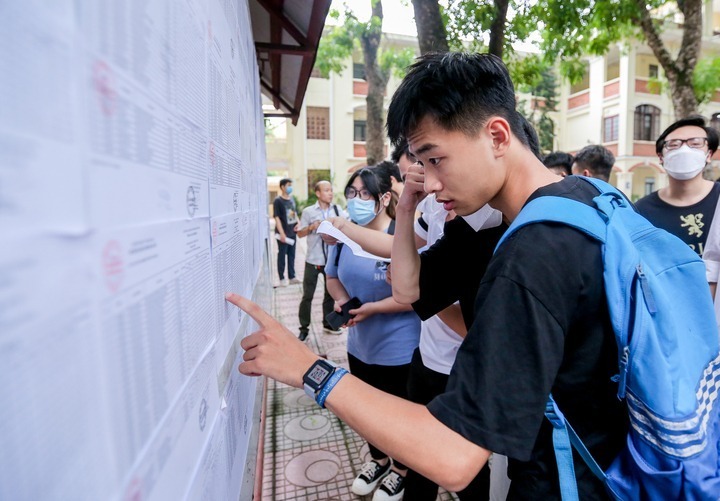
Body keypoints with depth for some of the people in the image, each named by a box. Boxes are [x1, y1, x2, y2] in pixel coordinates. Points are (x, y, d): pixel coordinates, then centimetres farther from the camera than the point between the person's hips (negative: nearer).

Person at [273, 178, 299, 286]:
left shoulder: (292, 200, 11)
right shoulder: (278, 200, -9)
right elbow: (277, 217, -13)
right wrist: (282, 233, -19)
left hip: (292, 232, 6)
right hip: (283, 233, -6)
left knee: (291, 255, 12)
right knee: (282, 255, 3)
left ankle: (292, 277, 22)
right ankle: (282, 279, 12)